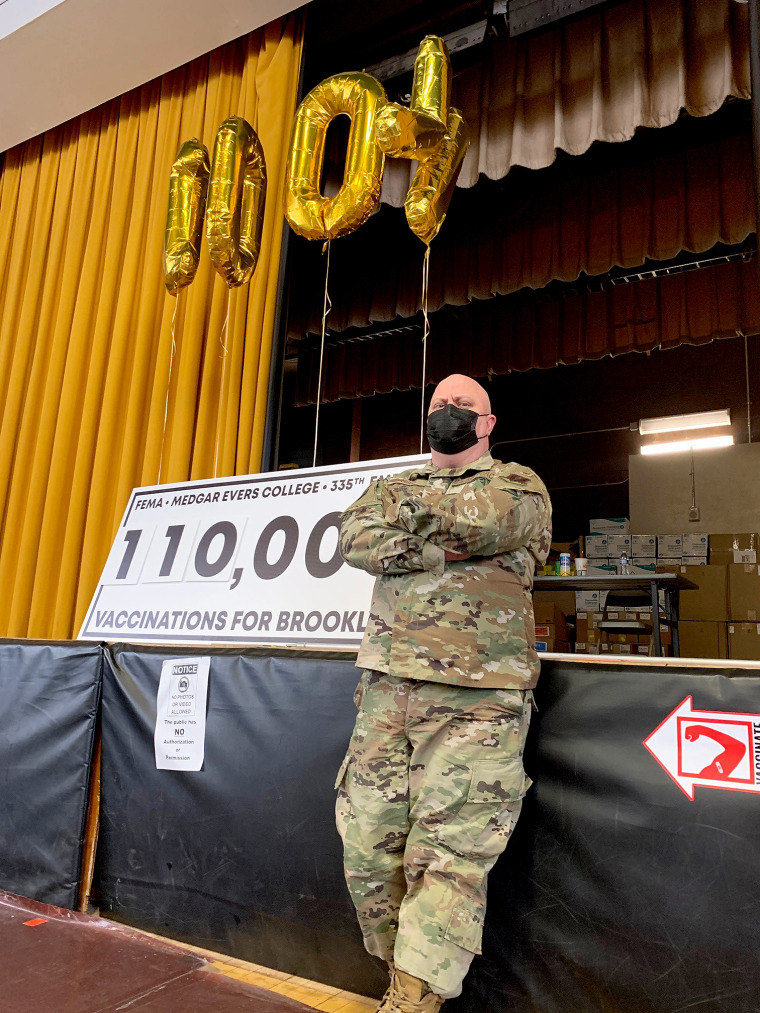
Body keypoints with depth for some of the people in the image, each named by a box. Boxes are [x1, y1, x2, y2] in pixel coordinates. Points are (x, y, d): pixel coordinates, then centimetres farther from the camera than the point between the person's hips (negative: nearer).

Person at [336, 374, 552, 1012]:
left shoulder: (520, 485, 11)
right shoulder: (392, 485, 21)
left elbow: (485, 519, -14)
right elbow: (355, 540, 1)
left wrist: (414, 504, 4)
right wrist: (441, 546, -9)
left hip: (476, 698, -4)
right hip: (387, 686, 4)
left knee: (449, 856, -4)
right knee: (367, 842, 6)